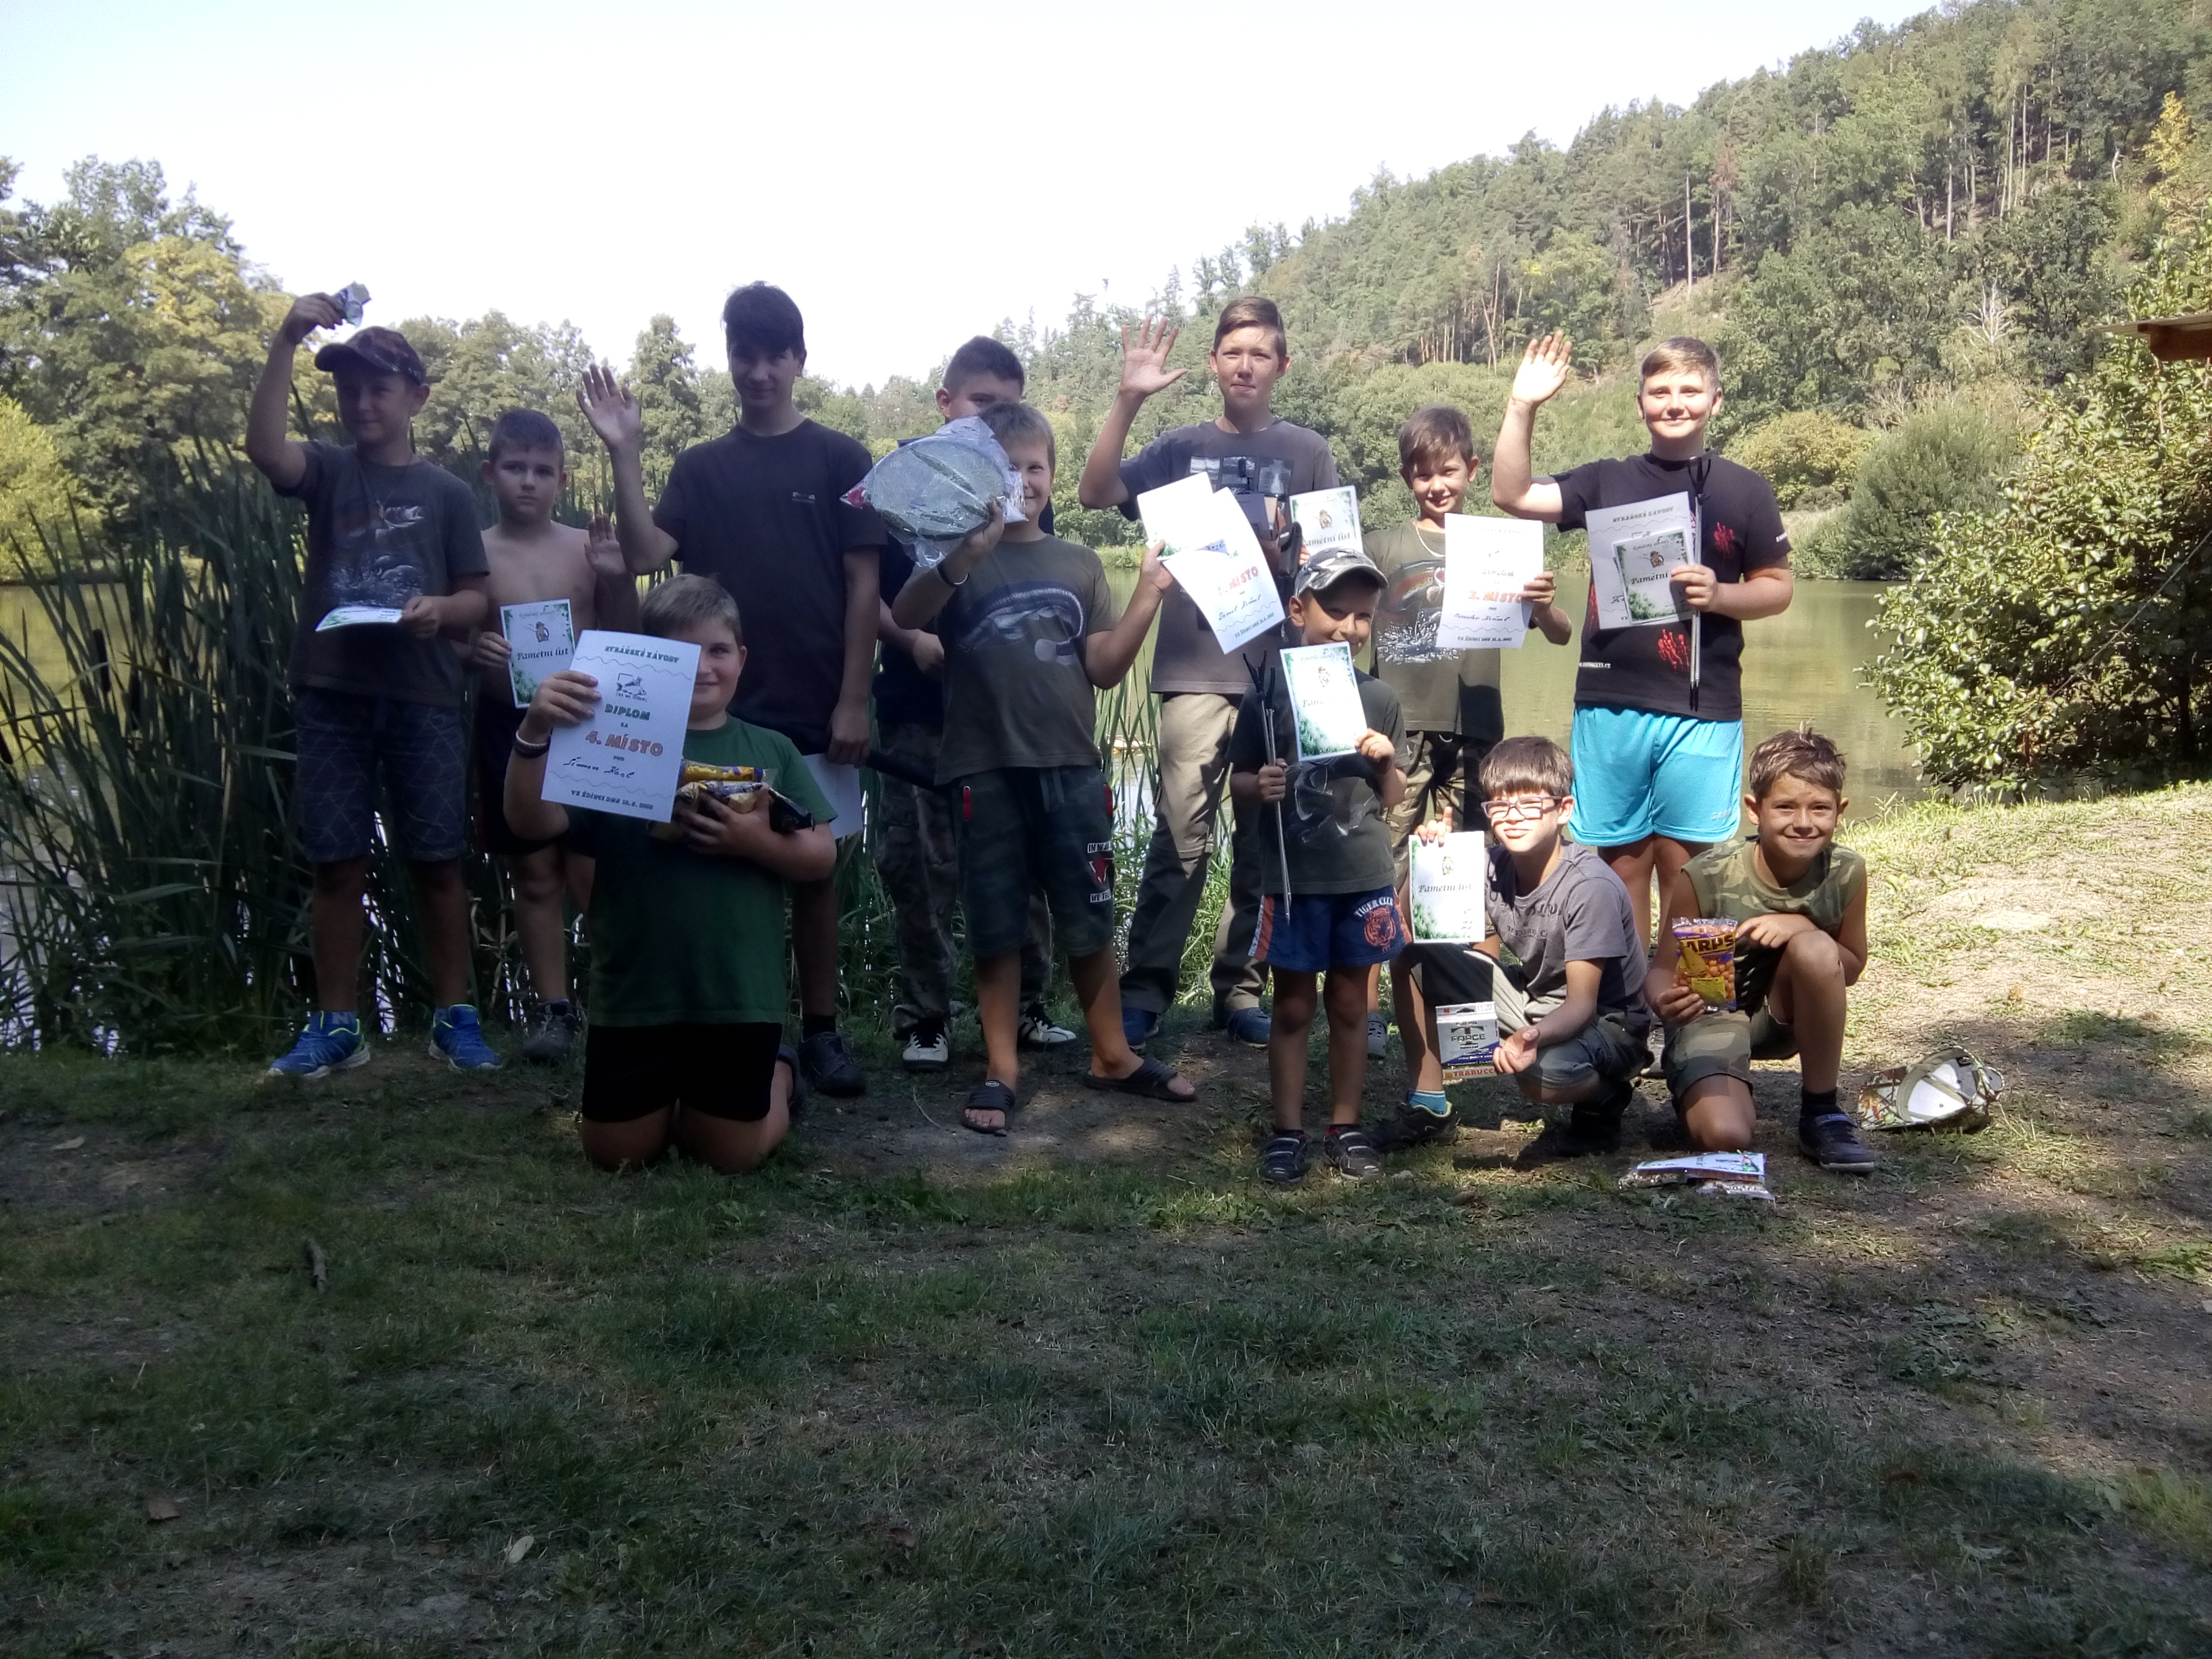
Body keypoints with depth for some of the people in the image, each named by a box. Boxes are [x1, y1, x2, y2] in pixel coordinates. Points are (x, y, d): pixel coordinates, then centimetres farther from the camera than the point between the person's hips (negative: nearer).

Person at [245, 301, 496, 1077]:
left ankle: (455, 1016, 13)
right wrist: (287, 341, -23)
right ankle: (337, 1026, 13)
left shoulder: (446, 491, 6)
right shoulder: (329, 470, 7)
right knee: (336, 863, 4)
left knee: (437, 861, 3)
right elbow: (263, 444, -15)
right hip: (333, 695, 1)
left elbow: (477, 598, 5)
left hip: (424, 697, -1)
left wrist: (441, 610, -17)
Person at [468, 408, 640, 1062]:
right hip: (508, 727, 1)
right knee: (535, 874, 8)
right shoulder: (474, 553, 0)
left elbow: (624, 641, 5)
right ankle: (551, 1005, 18)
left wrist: (619, 578, -12)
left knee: (592, 872, -2)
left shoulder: (588, 547, 1)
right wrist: (469, 650, -17)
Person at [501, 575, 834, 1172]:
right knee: (617, 1152, 9)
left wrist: (757, 841, -17)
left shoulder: (771, 752, 3)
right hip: (635, 993, 0)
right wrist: (534, 734, -29)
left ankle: (778, 1072, 40)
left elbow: (821, 857, 2)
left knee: (732, 1153, 9)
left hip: (739, 994, 0)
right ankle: (670, 1092, 41)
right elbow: (532, 823, -13)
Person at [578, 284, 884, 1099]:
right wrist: (623, 454, -12)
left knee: (815, 868, 5)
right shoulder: (701, 467, 8)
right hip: (725, 708, 2)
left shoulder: (839, 458, 1)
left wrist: (853, 701, -8)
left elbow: (863, 586, -2)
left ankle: (820, 1031, 15)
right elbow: (645, 555, -5)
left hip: (816, 708, -2)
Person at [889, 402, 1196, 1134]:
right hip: (986, 770, -2)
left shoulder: (1079, 565, 11)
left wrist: (1148, 595, -4)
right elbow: (903, 617, -19)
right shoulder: (958, 559, 1)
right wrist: (968, 553, -32)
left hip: (1071, 767, 3)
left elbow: (1104, 668, 7)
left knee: (1089, 920, 10)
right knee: (996, 927, 5)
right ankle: (1001, 1069, 16)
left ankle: (1112, 1054, 24)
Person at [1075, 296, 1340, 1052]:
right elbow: (1095, 493, -3)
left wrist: (1287, 554, -13)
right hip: (1196, 668, -1)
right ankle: (1145, 989, -1)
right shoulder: (1182, 446, 10)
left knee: (1265, 839, 6)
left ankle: (1241, 988, 16)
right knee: (1181, 834, -8)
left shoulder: (1307, 452, 10)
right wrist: (1127, 400, -10)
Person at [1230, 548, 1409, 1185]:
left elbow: (1394, 799, 9)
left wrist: (1387, 761, -11)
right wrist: (1258, 788, -17)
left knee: (1350, 1003, 11)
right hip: (1292, 879, -2)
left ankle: (1345, 1127, 22)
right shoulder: (1268, 696, -3)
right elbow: (1237, 781, 4)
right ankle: (1287, 1131, 15)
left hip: (1364, 877, 2)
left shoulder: (1379, 698, 4)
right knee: (1292, 1006, 7)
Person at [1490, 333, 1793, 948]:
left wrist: (1719, 595, -12)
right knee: (1621, 861, 7)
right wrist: (1522, 406, -8)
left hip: (1701, 708, -1)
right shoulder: (1608, 481, 9)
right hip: (1610, 703, 2)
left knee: (1683, 864, 2)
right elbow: (1511, 495, 1)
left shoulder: (1742, 489, 5)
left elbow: (1777, 588, 7)